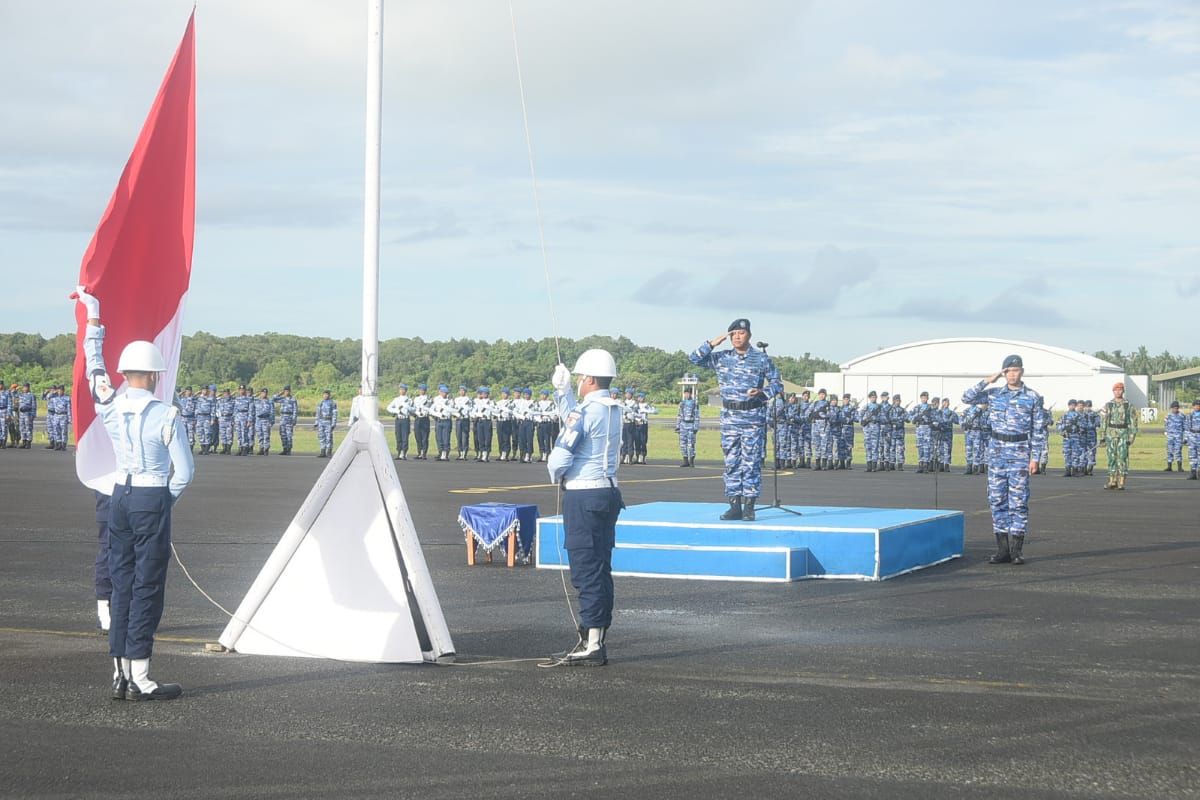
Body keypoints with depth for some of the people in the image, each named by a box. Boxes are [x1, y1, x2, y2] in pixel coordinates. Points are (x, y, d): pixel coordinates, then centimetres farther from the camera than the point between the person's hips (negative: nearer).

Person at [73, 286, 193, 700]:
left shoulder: (110, 407, 1)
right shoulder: (166, 415, -11)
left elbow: (94, 365, 18)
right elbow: (184, 471, -10)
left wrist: (93, 316, 28)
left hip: (120, 496, 5)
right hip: (153, 500, -5)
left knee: (122, 581, 11)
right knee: (148, 585, -3)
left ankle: (120, 672, 11)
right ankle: (139, 677, -3)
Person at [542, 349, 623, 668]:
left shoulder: (587, 411, -16)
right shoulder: (613, 410, 11)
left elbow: (561, 455, -16)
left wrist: (555, 473, 4)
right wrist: (562, 391, 28)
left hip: (583, 497, -9)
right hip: (607, 492, 9)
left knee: (586, 571, -6)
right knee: (600, 571, 11)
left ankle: (590, 646, -5)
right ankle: (596, 640, 17)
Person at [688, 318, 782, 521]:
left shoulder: (762, 359, 1)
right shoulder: (721, 358, 8)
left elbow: (777, 383, 4)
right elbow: (695, 358, 5)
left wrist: (762, 393, -15)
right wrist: (714, 342, -4)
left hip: (753, 418, -3)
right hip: (729, 418, 3)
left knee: (751, 463, -3)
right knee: (731, 462, 3)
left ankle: (749, 506, 0)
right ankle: (734, 506, 7)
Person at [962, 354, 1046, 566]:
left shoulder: (1033, 398, -1)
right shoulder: (994, 394, 8)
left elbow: (1039, 430, -1)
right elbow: (967, 397, 1)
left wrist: (1035, 457, -7)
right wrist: (988, 380, -5)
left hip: (1019, 452, -3)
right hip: (997, 451, 3)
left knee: (1018, 500, -3)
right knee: (997, 499, 3)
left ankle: (1017, 550, 3)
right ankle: (1002, 550, 9)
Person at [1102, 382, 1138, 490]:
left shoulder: (1129, 405, 2)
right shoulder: (1108, 405, 9)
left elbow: (1133, 422, 1)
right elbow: (1104, 421, 10)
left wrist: (1131, 437, -7)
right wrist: (1103, 437, 5)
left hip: (1124, 435, -2)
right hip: (1111, 434, 2)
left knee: (1122, 458, -6)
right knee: (1112, 458, 4)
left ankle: (1121, 483, -4)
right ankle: (1112, 481, 9)